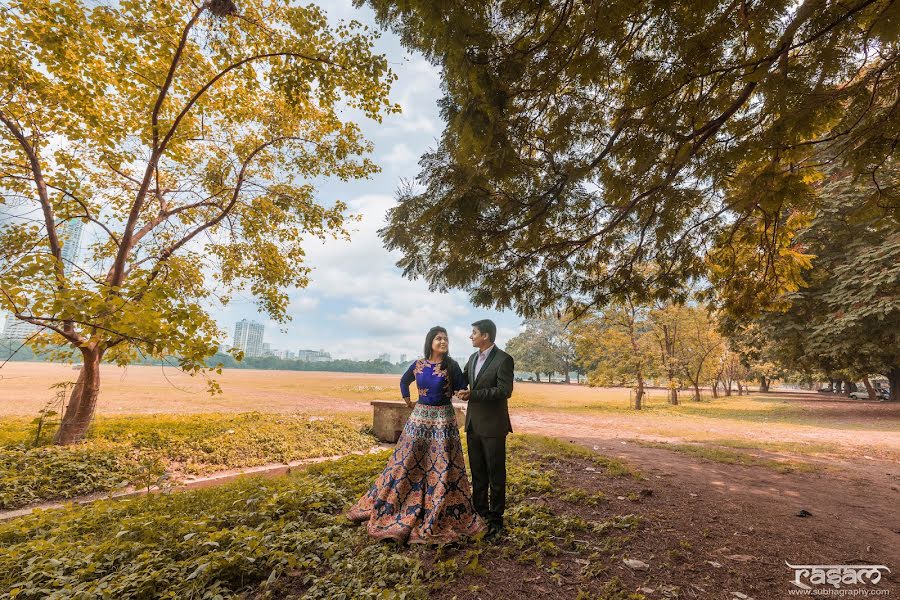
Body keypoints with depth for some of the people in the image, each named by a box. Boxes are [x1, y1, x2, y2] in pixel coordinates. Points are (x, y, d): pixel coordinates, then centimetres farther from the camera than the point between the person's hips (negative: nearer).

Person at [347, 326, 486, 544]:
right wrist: (407, 400, 13)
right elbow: (404, 381, 18)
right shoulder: (418, 365, 1)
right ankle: (389, 507, 30)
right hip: (419, 418, 3)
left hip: (443, 420, -2)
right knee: (407, 463, 12)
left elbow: (463, 391, -3)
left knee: (442, 467, 3)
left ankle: (442, 517, 21)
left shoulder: (452, 366, -7)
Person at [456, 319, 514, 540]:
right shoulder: (473, 358, 10)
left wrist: (473, 394, -24)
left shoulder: (503, 359, -13)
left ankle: (496, 519, 21)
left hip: (493, 425, -7)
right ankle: (480, 512, 33)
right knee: (477, 472, 17)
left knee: (495, 474, 7)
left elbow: (505, 390, -20)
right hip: (473, 424, 7)